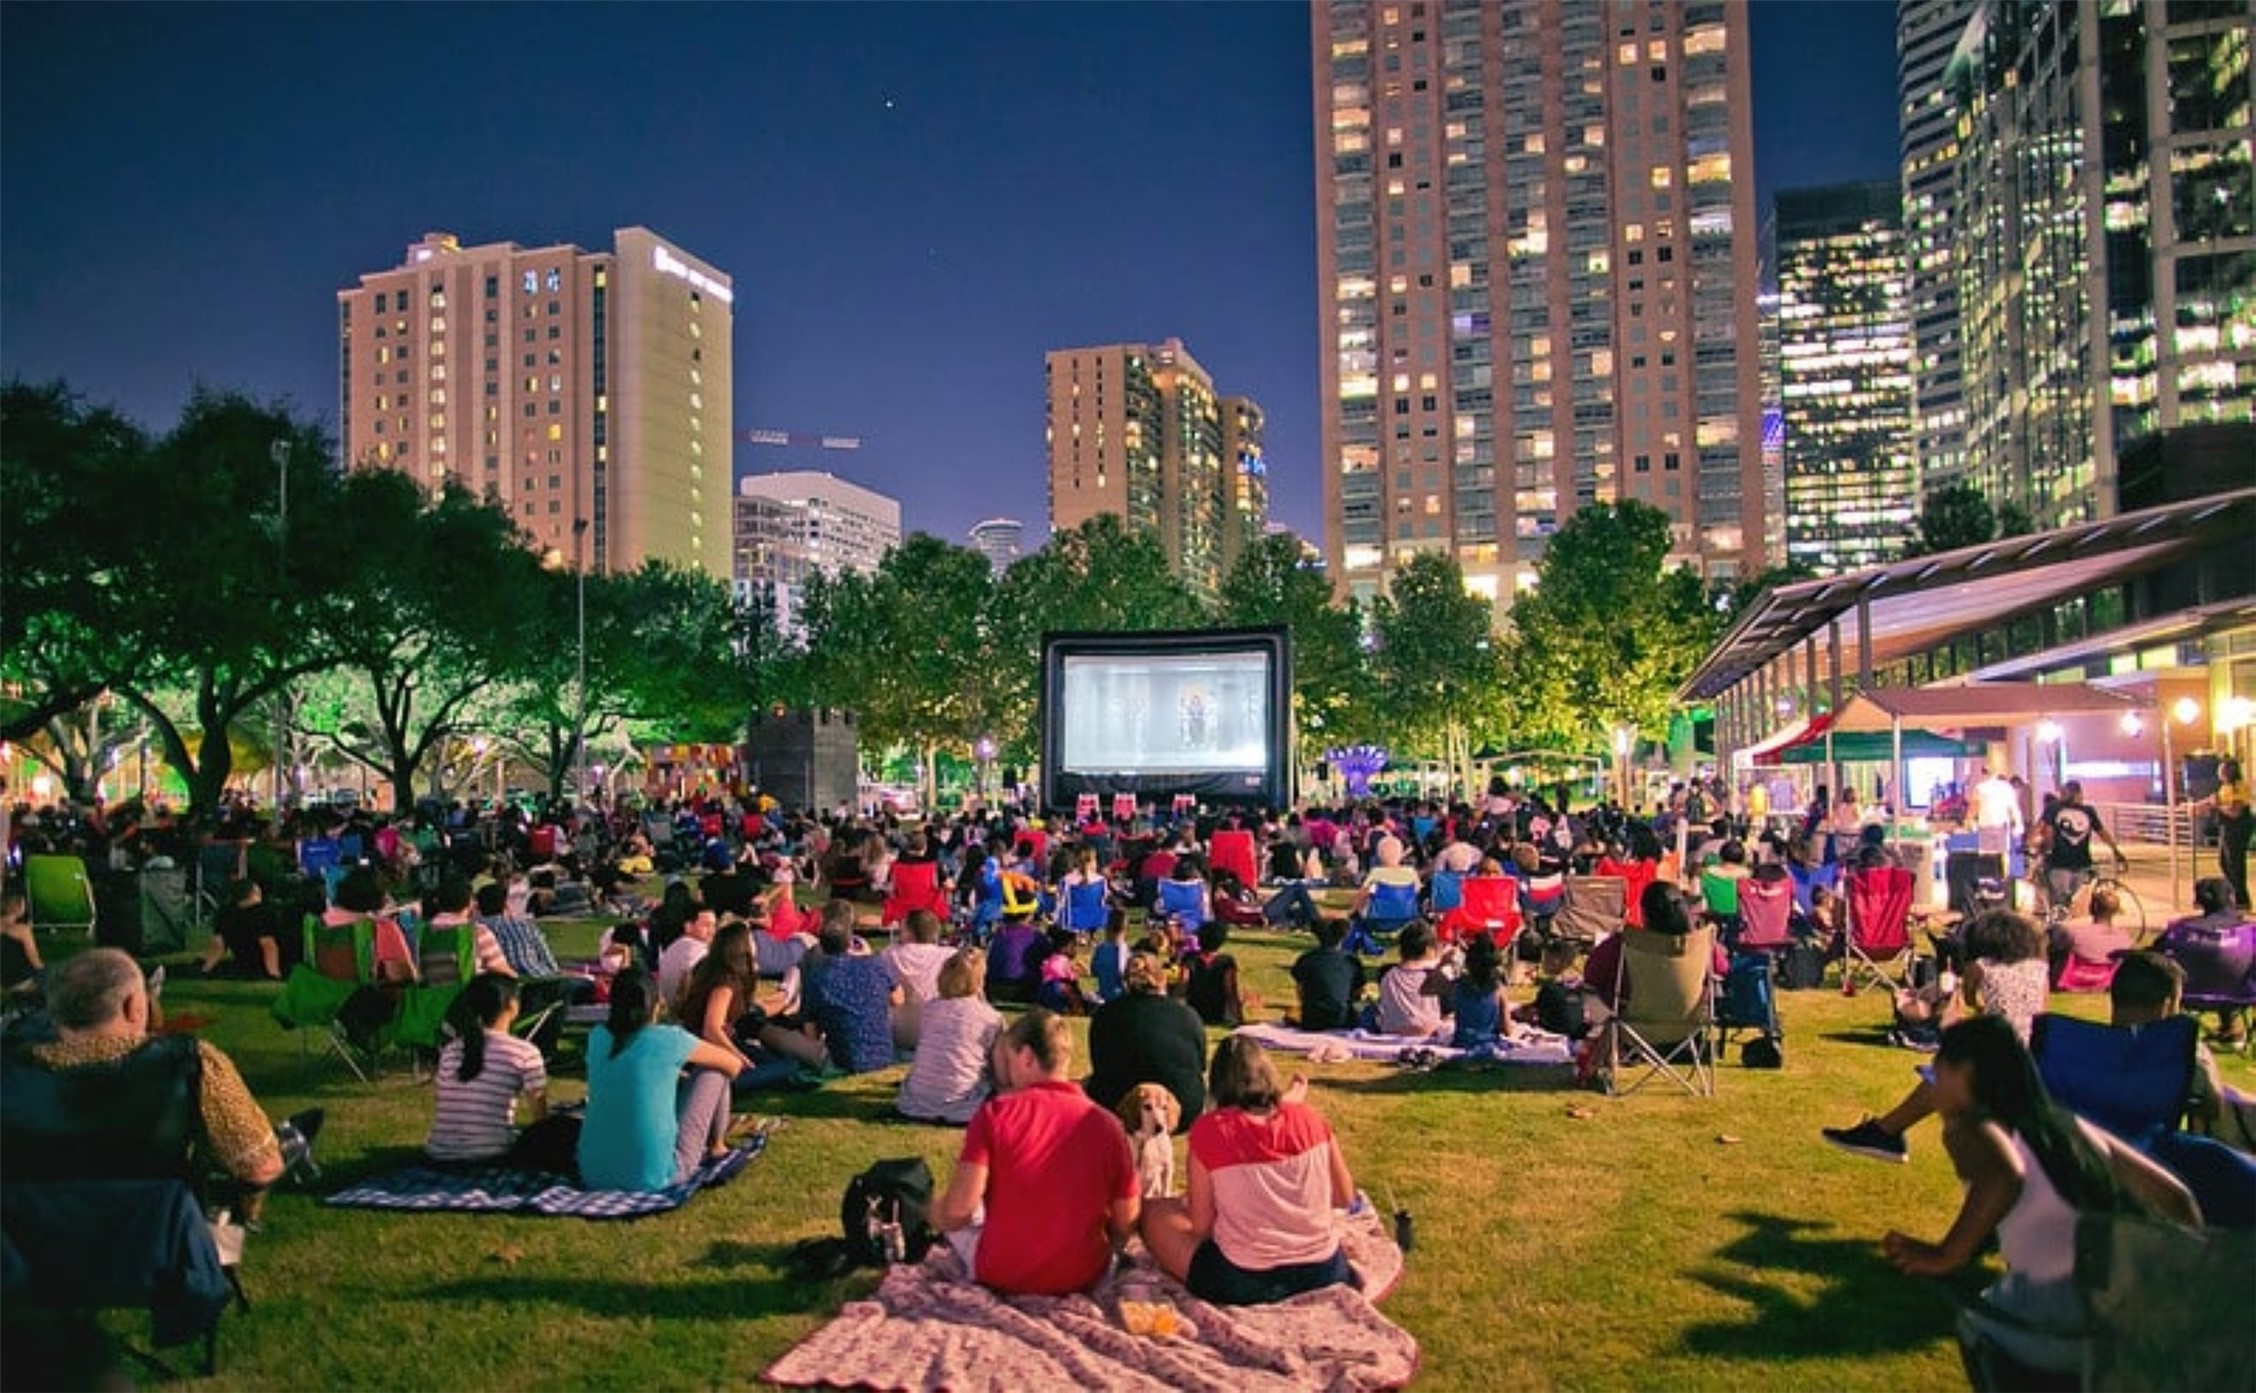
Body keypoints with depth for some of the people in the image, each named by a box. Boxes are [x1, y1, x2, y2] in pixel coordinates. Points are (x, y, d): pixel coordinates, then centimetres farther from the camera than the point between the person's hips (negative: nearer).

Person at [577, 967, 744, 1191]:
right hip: (652, 1178, -5)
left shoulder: (597, 1037, 4)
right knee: (713, 1071, 10)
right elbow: (734, 1065, 8)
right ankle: (716, 1147, 32)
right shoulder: (669, 1040, -10)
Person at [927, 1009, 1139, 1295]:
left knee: (939, 1210, 23)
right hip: (1082, 1279, 2)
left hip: (998, 1275, -1)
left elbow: (959, 1208, -18)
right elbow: (1126, 1224, -4)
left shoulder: (995, 1112, -12)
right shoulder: (1107, 1124, -7)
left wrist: (934, 1215, 5)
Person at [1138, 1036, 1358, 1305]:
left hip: (1244, 1284, -3)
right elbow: (1345, 1199, 9)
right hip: (1324, 1275, 3)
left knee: (1154, 1212, 15)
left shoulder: (1209, 1130, -11)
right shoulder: (1310, 1119, -2)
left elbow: (1201, 1226, -6)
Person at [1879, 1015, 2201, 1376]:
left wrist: (1945, 1257, -14)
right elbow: (2175, 1196, 19)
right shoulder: (2069, 1123, 15)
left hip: (2059, 1329, -6)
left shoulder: (1968, 1128, -4)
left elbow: (2004, 1176, -25)